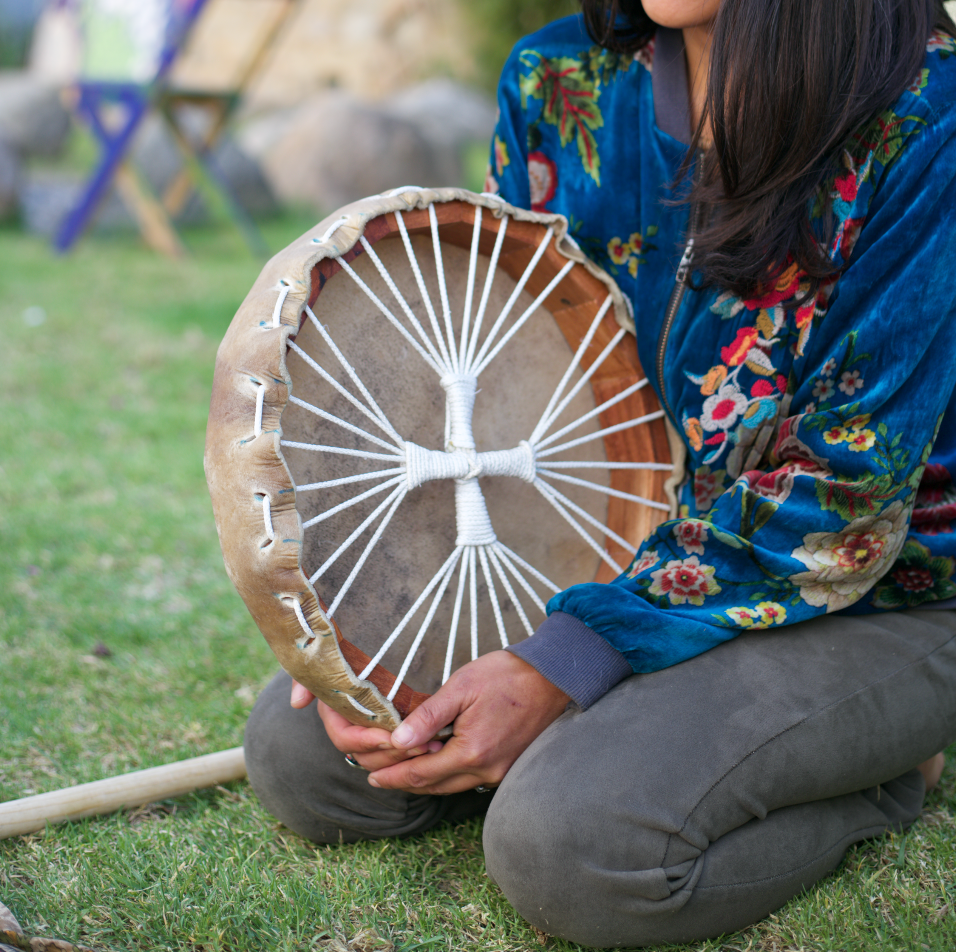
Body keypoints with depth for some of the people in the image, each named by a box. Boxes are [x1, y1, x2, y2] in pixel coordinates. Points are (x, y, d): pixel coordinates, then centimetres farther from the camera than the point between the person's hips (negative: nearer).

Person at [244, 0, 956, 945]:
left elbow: (843, 502, -21)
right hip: (611, 547, 6)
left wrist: (568, 664, -26)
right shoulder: (559, 79, -4)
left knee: (567, 841, -29)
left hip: (870, 599, -5)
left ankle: (876, 777, 0)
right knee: (295, 752, -7)